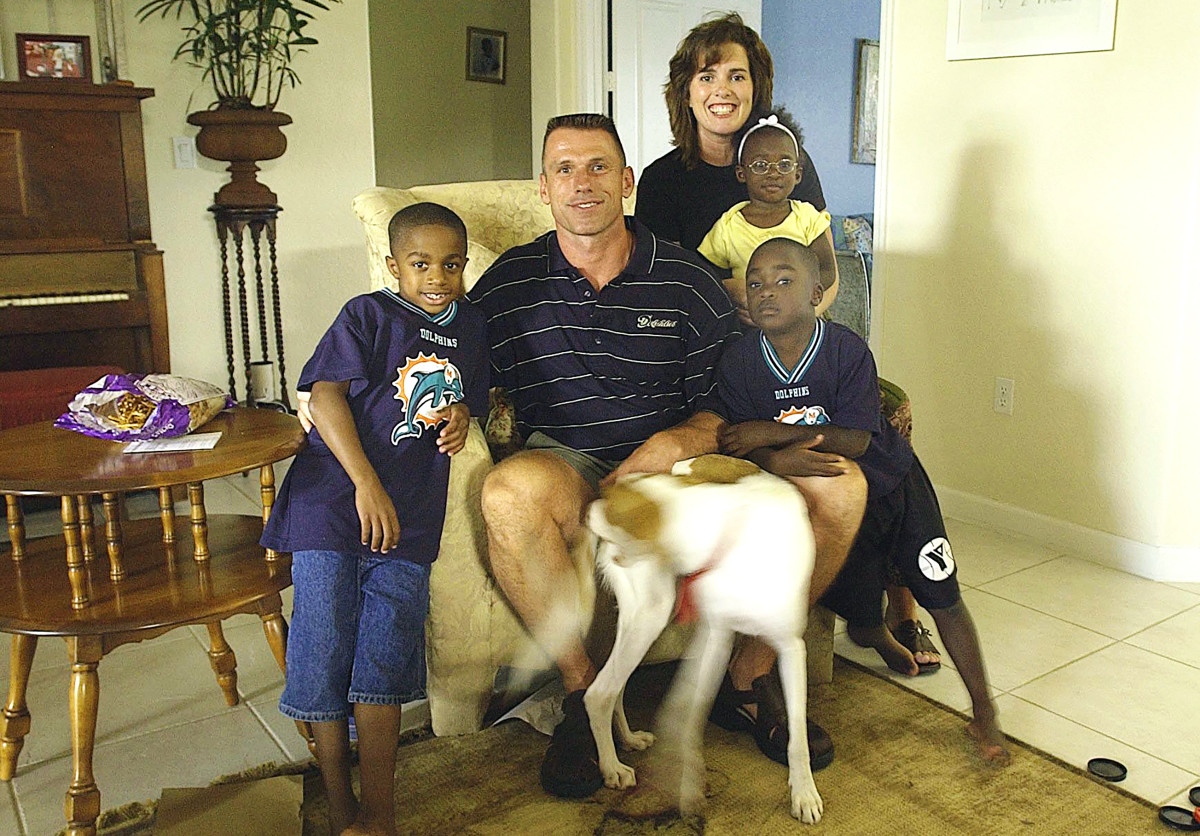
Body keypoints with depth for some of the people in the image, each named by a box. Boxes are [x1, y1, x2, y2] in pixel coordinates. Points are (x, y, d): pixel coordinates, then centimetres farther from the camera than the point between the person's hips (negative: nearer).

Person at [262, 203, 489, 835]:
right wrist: (366, 484, -18)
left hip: (410, 513, 3)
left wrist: (462, 413, 2)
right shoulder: (368, 314, -2)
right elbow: (326, 394, -10)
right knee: (326, 646, -1)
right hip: (333, 499, -3)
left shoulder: (469, 327, 14)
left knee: (385, 654, 0)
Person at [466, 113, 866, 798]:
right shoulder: (507, 286, 5)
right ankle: (584, 694, -16)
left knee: (841, 486, -17)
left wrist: (673, 444, -15)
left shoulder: (689, 280, 5)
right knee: (511, 492, -39)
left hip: (680, 465, 2)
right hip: (567, 467, -1)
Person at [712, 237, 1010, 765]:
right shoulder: (738, 365, -15)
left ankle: (983, 713, 18)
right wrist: (777, 460, -39)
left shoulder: (848, 351, -21)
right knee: (857, 609, 13)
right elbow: (739, 448, -17)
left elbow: (857, 439, -27)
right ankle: (872, 631, 53)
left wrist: (775, 432, -33)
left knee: (942, 597, 0)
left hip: (889, 481, -1)